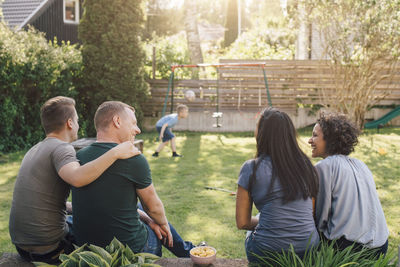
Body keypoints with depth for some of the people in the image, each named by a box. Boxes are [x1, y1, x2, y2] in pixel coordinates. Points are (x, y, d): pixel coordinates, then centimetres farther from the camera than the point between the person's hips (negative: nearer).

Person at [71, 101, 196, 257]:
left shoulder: (79, 157, -1)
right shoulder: (134, 159, -20)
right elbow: (153, 207, -5)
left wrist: (146, 219, 13)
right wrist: (163, 224, 17)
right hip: (129, 249, -6)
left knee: (153, 222, 29)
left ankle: (187, 252, 48)